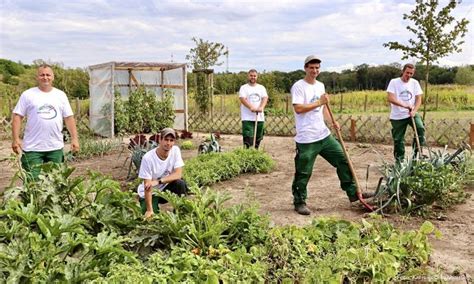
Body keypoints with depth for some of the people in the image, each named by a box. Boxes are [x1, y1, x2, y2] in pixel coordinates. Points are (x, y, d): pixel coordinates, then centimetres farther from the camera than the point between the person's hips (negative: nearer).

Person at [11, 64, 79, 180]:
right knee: (33, 180, -1)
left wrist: (74, 138, 3)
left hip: (56, 147, 3)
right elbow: (17, 116, 0)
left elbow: (69, 118, 9)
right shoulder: (28, 95, 1)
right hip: (33, 148, -2)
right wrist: (15, 139, -9)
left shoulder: (61, 95, 9)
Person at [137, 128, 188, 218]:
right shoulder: (148, 158, -24)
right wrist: (149, 210, -26)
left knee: (180, 184, -26)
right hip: (151, 193, -2)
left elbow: (178, 174, -21)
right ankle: (152, 207, 17)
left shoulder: (175, 150, -14)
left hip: (165, 188, 3)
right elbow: (147, 186, -23)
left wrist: (158, 181, -33)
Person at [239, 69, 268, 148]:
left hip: (260, 117, 4)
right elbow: (242, 99, -11)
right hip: (247, 118, -4)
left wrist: (261, 107, -22)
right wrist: (251, 107, -28)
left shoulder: (261, 87, 14)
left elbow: (265, 98, -1)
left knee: (258, 139, 8)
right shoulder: (244, 88, 4)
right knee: (248, 140, -12)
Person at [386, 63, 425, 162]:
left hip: (411, 114, 2)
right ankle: (399, 161, 17)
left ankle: (417, 153, -9)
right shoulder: (394, 82, -6)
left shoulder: (415, 83, 5)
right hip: (397, 117, -2)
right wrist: (405, 105, -26)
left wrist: (414, 111, -17)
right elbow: (390, 98, -17)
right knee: (398, 140, 3)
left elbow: (418, 99, 2)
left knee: (420, 129, -22)